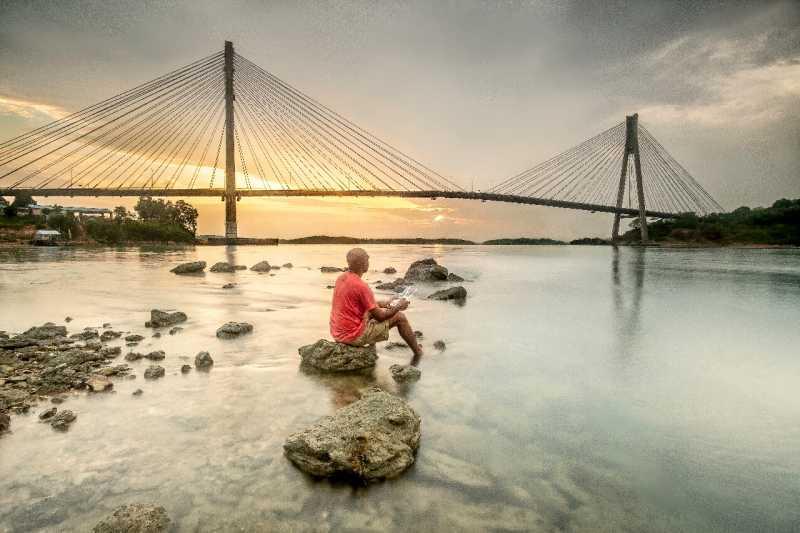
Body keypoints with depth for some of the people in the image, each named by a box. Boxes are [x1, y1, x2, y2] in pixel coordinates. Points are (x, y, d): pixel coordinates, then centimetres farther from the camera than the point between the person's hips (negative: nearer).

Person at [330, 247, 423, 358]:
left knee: (376, 310, 28)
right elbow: (380, 316, -14)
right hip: (355, 336, -9)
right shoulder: (361, 286, -23)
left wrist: (382, 303, 18)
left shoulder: (341, 278, 3)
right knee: (399, 317, 3)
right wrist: (398, 307, 2)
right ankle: (417, 352, 23)